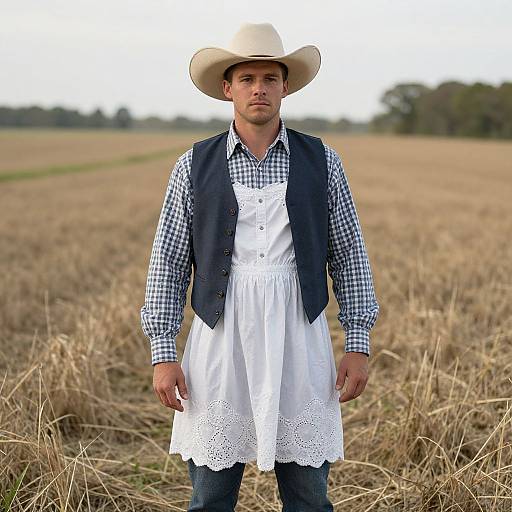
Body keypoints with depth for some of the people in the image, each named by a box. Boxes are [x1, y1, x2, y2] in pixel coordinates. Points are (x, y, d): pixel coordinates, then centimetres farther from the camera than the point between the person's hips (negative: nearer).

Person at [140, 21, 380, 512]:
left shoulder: (321, 161, 5)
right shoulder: (194, 166, 3)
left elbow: (349, 255, 8)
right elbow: (168, 263, 4)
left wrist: (358, 343, 2)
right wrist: (162, 353, -2)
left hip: (298, 340, 1)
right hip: (221, 339, 0)